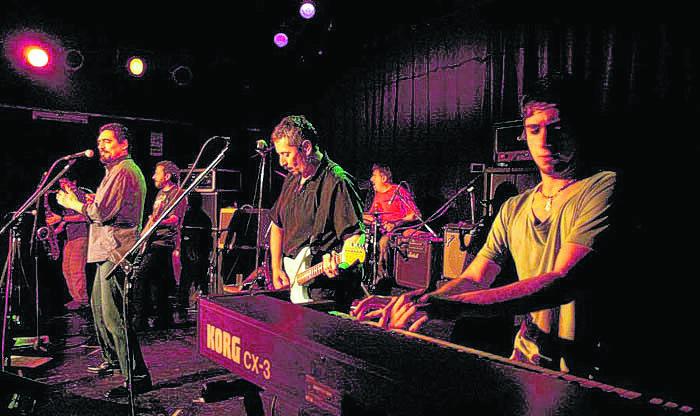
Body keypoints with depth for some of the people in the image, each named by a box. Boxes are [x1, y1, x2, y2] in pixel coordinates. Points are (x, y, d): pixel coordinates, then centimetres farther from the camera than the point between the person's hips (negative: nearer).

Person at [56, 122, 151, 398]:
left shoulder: (122, 171, -14)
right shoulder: (118, 169, 22)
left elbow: (102, 212, -21)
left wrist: (74, 204, -5)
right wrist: (78, 199, 13)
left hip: (115, 251, -12)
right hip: (110, 250, 12)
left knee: (113, 314, -12)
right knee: (99, 305, 21)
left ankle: (137, 377, -9)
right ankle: (113, 359, 36)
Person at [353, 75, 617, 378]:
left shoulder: (603, 189, -11)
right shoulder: (513, 209, 10)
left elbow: (565, 282, -24)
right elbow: (473, 279, 8)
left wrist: (449, 305, -34)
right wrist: (416, 304, -12)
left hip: (586, 373, -5)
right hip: (526, 359, 5)